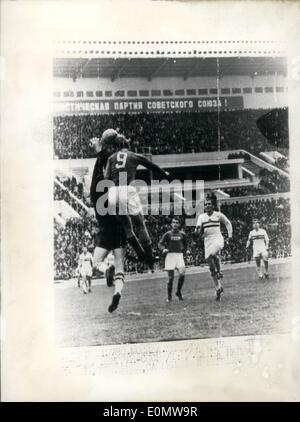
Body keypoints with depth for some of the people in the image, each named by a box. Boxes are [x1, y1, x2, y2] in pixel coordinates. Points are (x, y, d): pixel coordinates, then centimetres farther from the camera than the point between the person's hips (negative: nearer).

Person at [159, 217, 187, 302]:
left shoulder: (182, 234, 7)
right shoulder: (168, 234, 0)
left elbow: (185, 244, 24)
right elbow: (160, 243, 3)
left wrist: (183, 250, 10)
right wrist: (164, 249, -15)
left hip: (179, 255, 2)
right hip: (170, 255, -2)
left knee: (182, 274, -16)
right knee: (170, 277, -1)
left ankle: (178, 292, 7)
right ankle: (169, 296, 12)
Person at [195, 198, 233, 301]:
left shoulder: (218, 215, 4)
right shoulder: (201, 217, 8)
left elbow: (227, 223, 19)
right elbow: (197, 231, 4)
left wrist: (230, 234, 14)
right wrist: (199, 230, -18)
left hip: (218, 239, -3)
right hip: (207, 241, 3)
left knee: (213, 254, -36)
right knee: (211, 269, 3)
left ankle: (219, 272, -12)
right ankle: (218, 288, 13)